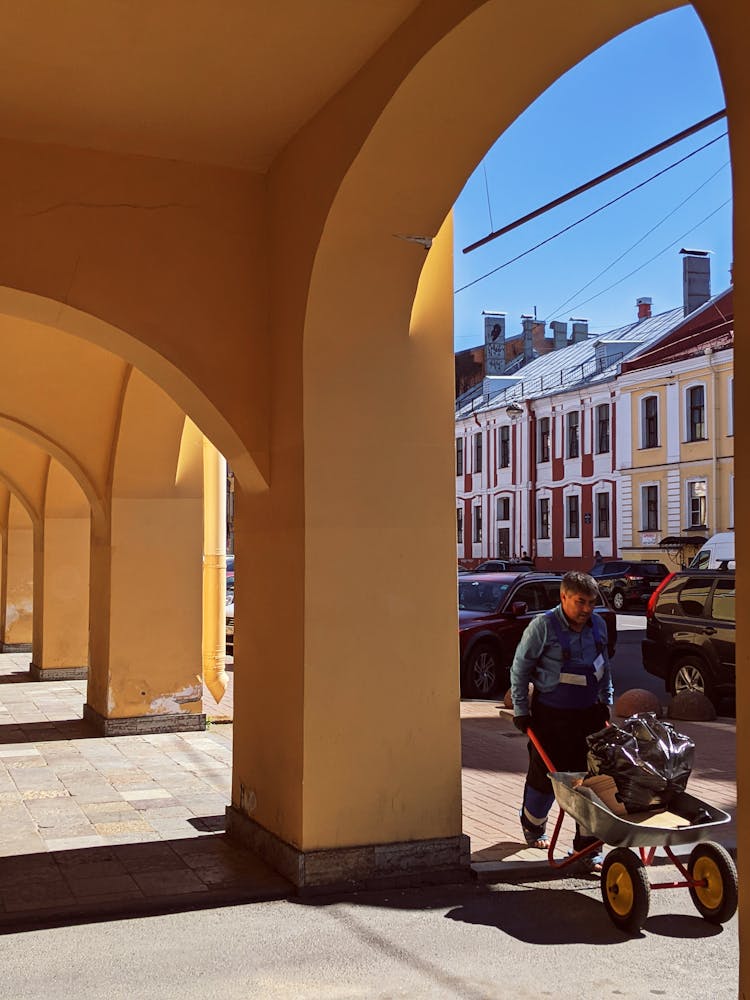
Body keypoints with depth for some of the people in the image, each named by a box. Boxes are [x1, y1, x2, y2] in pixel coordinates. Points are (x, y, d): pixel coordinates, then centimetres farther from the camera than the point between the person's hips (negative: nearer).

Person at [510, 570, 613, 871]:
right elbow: (519, 668, -6)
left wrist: (606, 703, 18)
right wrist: (520, 710, -5)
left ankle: (587, 845, 10)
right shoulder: (543, 626, -14)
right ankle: (533, 825, 36)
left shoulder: (598, 625, 2)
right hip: (551, 715, -4)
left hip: (589, 713, 4)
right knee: (546, 776, 7)